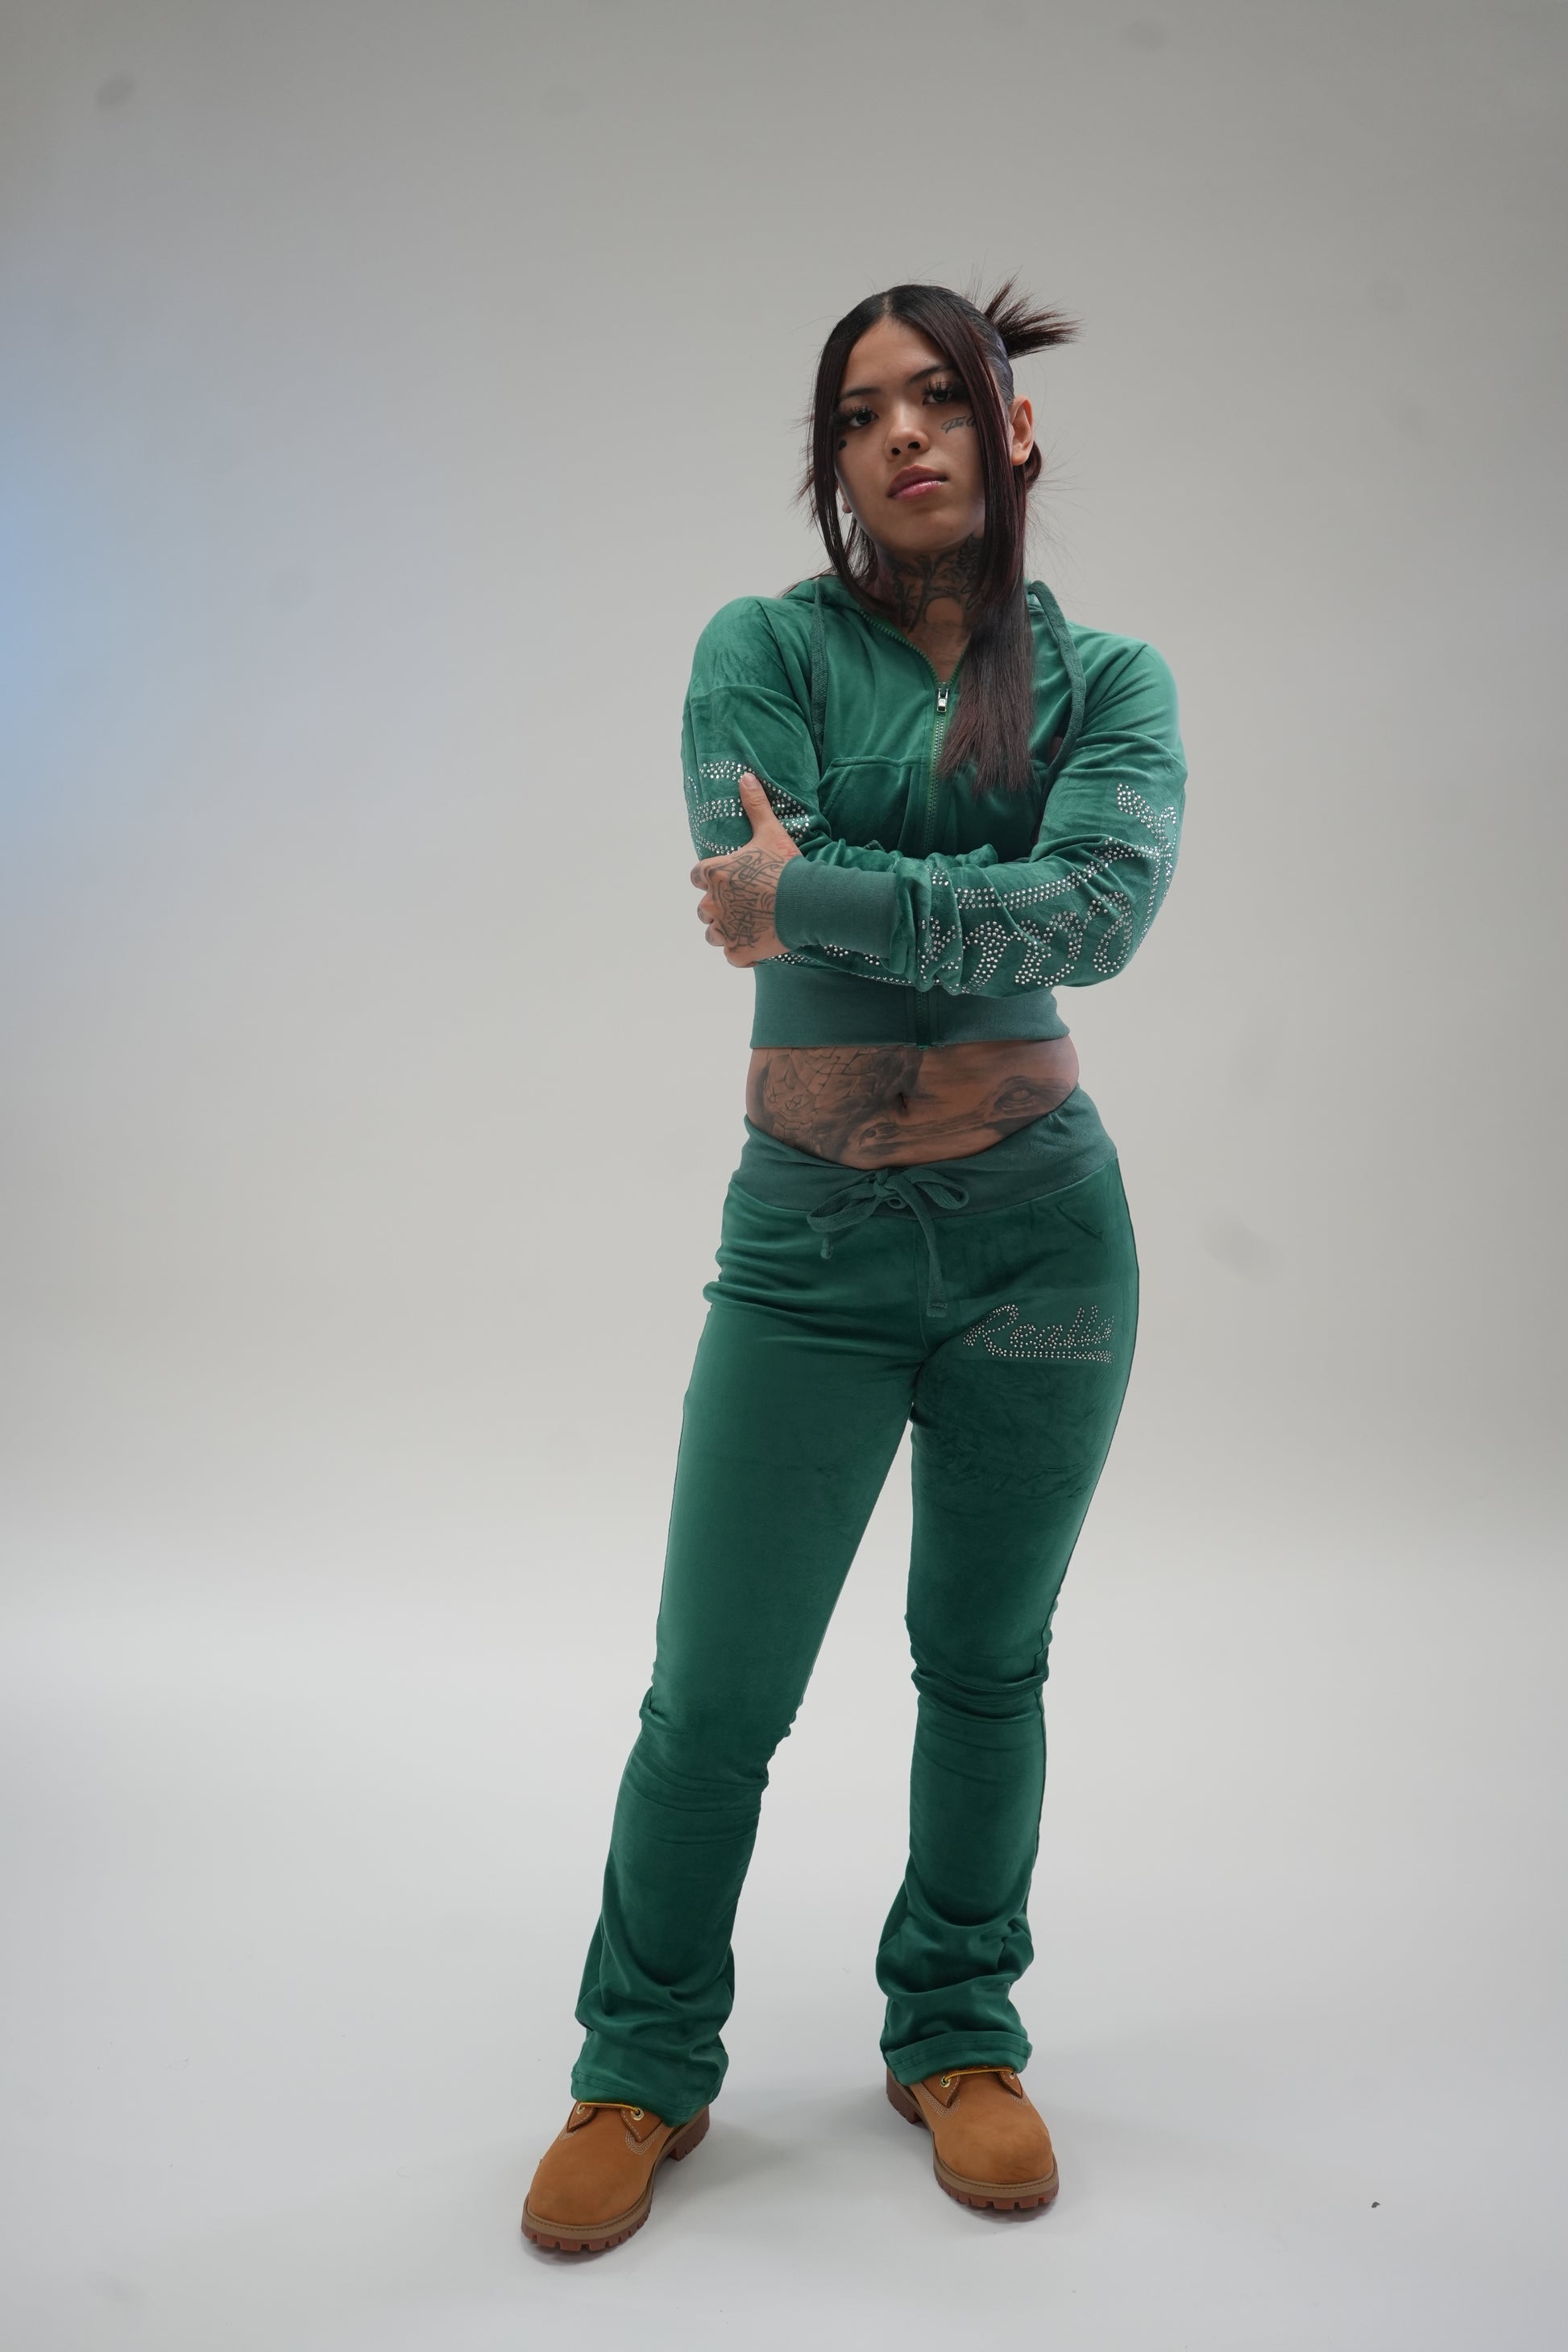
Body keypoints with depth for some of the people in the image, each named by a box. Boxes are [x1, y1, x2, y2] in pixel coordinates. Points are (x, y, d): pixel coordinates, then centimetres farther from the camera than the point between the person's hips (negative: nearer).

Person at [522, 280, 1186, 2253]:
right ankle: (644, 2071, 26)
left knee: (986, 1667, 14)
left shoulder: (1109, 679, 3)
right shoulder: (765, 647, 1)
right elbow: (751, 890, -15)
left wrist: (826, 890, -17)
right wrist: (985, 909, -11)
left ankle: (956, 2036, 36)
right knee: (713, 1698, 3)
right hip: (810, 1241, -1)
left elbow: (1110, 908, -15)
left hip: (1040, 1234, 1)